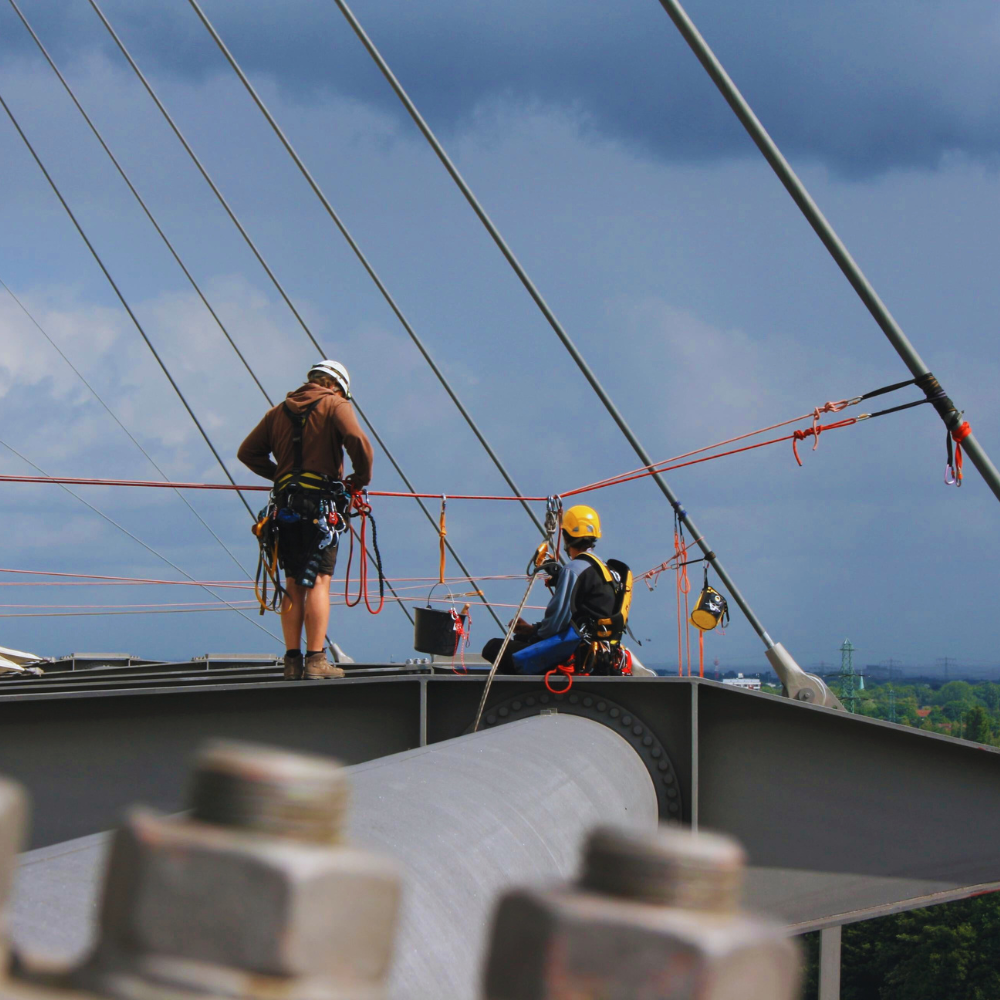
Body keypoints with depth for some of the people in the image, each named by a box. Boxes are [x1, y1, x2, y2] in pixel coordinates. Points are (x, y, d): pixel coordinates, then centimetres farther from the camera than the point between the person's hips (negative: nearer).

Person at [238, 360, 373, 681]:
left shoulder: (279, 411, 18)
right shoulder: (334, 406, 2)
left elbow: (248, 452, 16)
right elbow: (358, 441, -14)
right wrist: (361, 478, 1)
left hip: (286, 506, 5)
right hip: (320, 502, -5)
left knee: (294, 584, 8)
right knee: (319, 581, -6)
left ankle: (293, 660, 6)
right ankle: (315, 661, -12)